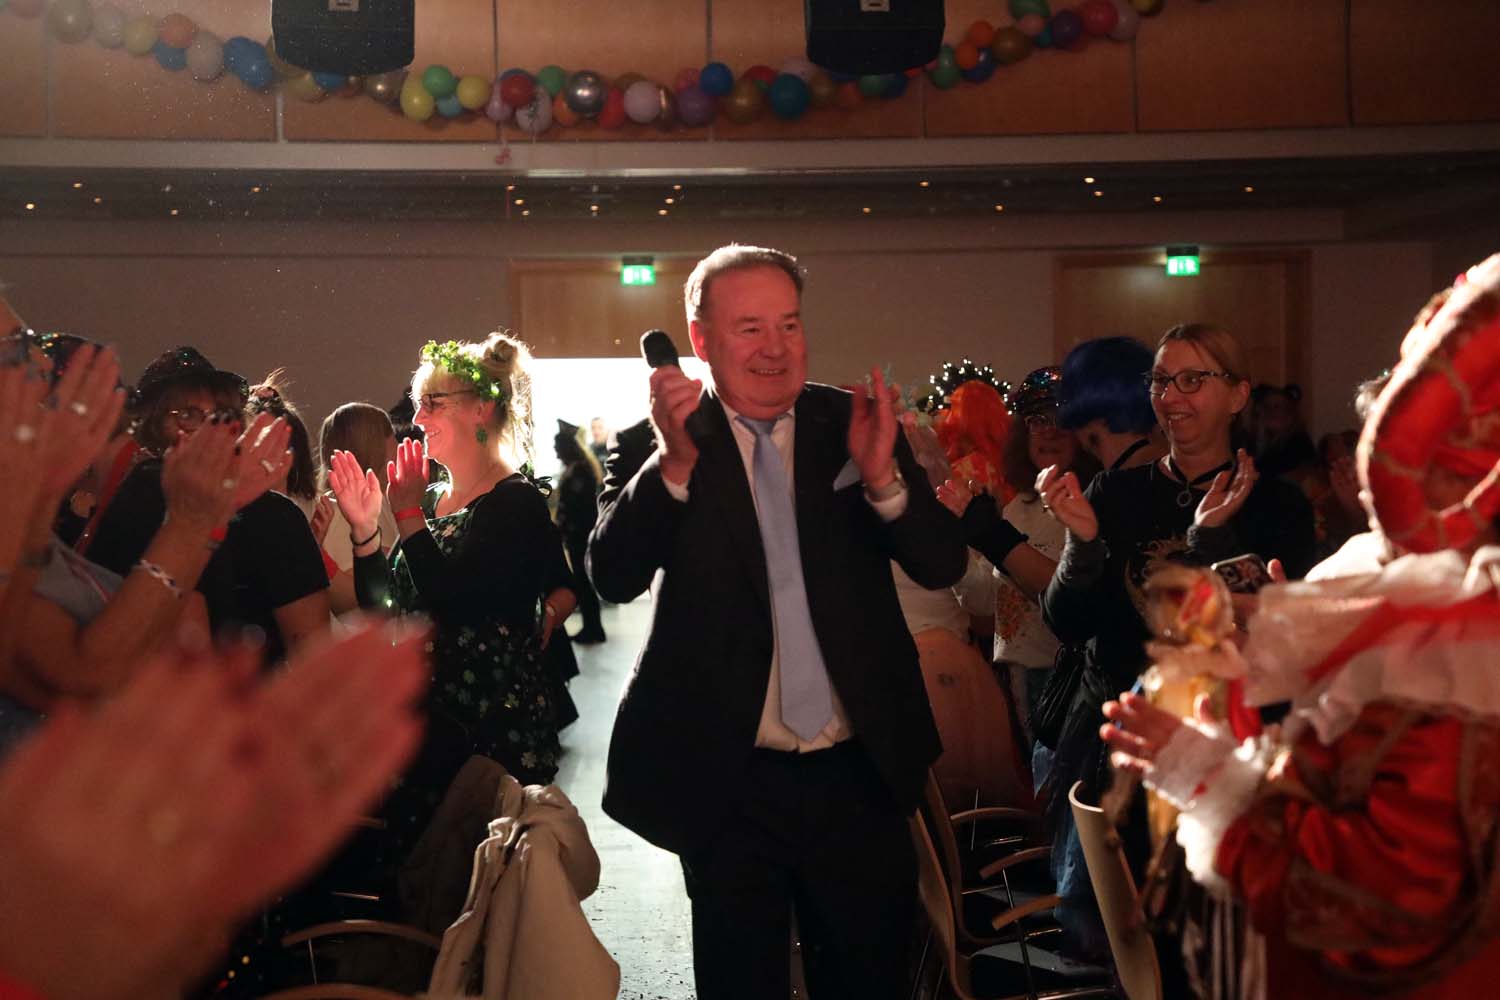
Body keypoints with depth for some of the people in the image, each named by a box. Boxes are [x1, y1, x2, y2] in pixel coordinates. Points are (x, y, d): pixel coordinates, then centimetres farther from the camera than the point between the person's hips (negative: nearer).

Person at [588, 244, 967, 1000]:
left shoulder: (852, 424, 0)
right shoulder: (663, 443, -4)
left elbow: (942, 566, -4)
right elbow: (613, 576, -16)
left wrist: (884, 477, -23)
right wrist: (675, 462, -31)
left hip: (859, 775, 2)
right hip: (729, 785, -2)